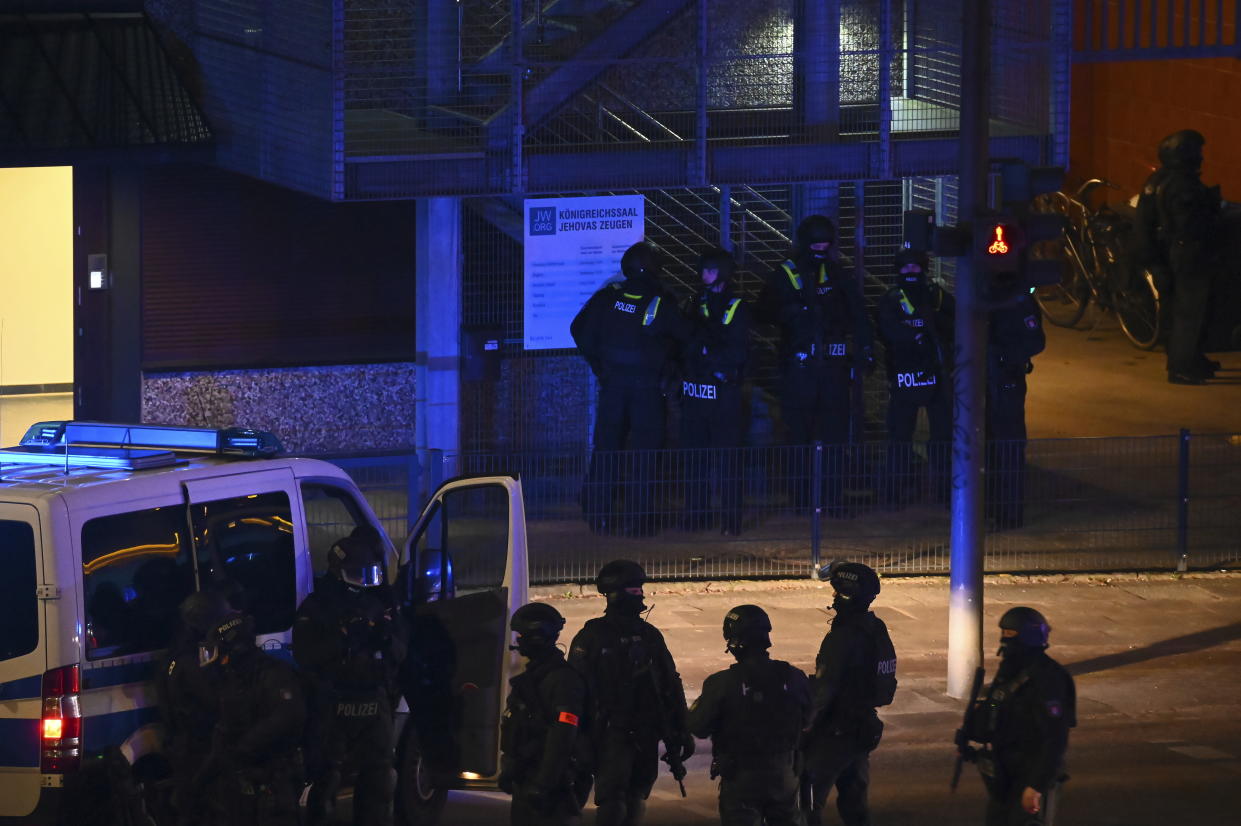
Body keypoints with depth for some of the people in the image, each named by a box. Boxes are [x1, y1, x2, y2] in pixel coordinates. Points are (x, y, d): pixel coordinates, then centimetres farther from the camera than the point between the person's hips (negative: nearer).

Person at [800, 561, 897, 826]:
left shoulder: (842, 638, -22)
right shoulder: (877, 631, 4)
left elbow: (823, 691, -20)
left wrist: (805, 729, -12)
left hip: (834, 733, -9)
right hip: (864, 730, 9)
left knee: (809, 801, -2)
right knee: (854, 801, 18)